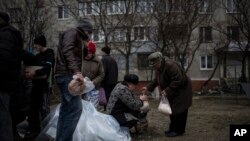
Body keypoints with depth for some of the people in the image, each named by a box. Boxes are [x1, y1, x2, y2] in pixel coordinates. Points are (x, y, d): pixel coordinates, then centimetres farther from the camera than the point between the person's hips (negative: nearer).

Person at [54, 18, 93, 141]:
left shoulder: (77, 37, 26)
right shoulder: (72, 32, -3)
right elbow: (67, 51, -20)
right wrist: (76, 71, -28)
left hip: (66, 75, 10)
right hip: (66, 75, -10)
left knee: (66, 109, 10)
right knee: (76, 108, -14)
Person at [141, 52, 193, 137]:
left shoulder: (170, 66, -29)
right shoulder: (158, 68, 3)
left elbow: (177, 80, -32)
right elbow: (156, 80, 12)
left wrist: (167, 91, -31)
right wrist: (148, 87, 0)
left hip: (181, 90, -10)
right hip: (172, 92, 10)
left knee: (179, 111, -6)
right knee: (173, 110, 14)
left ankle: (178, 131, 3)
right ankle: (173, 129, 23)